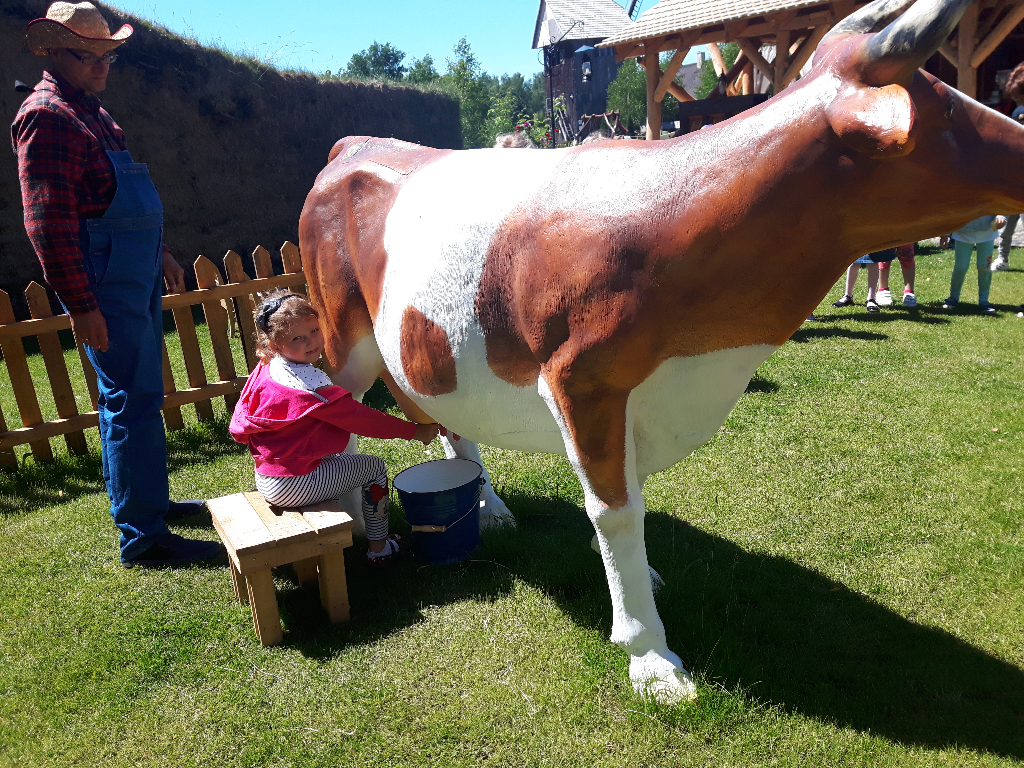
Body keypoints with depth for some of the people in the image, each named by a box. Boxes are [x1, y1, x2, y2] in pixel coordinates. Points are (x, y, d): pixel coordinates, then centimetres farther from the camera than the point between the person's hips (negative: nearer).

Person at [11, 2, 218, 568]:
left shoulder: (91, 112, 19)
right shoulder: (46, 115, -12)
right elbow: (48, 221, -19)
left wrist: (160, 253, 28)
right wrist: (80, 305, -22)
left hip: (136, 276, 10)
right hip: (104, 287, -10)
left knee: (138, 397, 16)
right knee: (132, 401, -9)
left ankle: (150, 500, 29)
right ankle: (142, 537, -1)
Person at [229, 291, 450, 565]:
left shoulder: (266, 369, 1)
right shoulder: (314, 386, -25)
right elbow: (363, 419, -20)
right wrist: (415, 431, -12)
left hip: (264, 479, 9)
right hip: (295, 485, -9)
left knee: (337, 456, 32)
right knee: (373, 467, 7)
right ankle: (379, 548, 18)